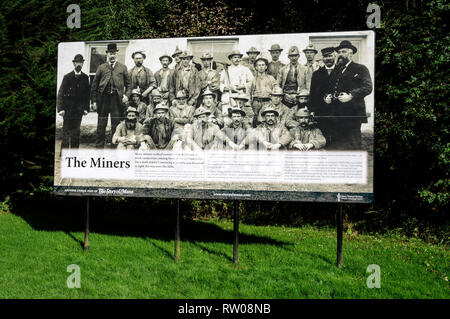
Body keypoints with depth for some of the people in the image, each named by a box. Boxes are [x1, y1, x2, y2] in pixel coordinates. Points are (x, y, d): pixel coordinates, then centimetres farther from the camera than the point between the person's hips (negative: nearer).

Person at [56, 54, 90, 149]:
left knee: (76, 130, 4)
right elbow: (61, 93, -2)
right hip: (68, 108, -2)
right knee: (66, 130, -2)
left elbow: (87, 93, 9)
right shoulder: (67, 77, 0)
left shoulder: (85, 77, 7)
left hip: (79, 109, 2)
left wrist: (86, 108, 2)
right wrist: (61, 108, -10)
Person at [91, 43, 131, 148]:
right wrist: (94, 101, 2)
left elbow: (128, 83, 12)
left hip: (117, 99, 0)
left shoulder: (123, 68, 11)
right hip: (103, 99, 0)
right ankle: (99, 146, 11)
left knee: (116, 125, 2)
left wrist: (126, 95, -6)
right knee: (101, 125, 4)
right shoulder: (101, 67, 10)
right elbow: (94, 85, 8)